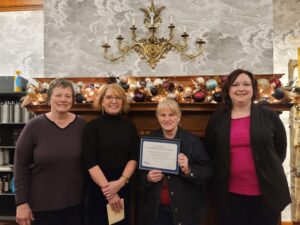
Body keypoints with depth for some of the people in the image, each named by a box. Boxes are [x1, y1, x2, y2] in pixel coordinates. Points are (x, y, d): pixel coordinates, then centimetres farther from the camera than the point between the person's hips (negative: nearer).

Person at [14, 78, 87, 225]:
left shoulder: (81, 124, -3)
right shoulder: (34, 125, -9)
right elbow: (21, 165, -6)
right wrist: (21, 202, -6)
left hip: (76, 202, 2)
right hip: (42, 204, -1)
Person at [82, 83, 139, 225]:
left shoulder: (130, 127, 3)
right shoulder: (93, 126, -6)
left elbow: (134, 158, -1)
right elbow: (90, 162, -11)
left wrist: (121, 181, -16)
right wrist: (107, 188, -16)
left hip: (124, 189, 3)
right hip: (98, 189, -3)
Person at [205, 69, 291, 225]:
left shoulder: (268, 115, -1)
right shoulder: (217, 118, 1)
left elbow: (281, 149, 6)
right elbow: (210, 152, 8)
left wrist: (269, 170, 6)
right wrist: (220, 173, 4)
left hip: (266, 192, 0)